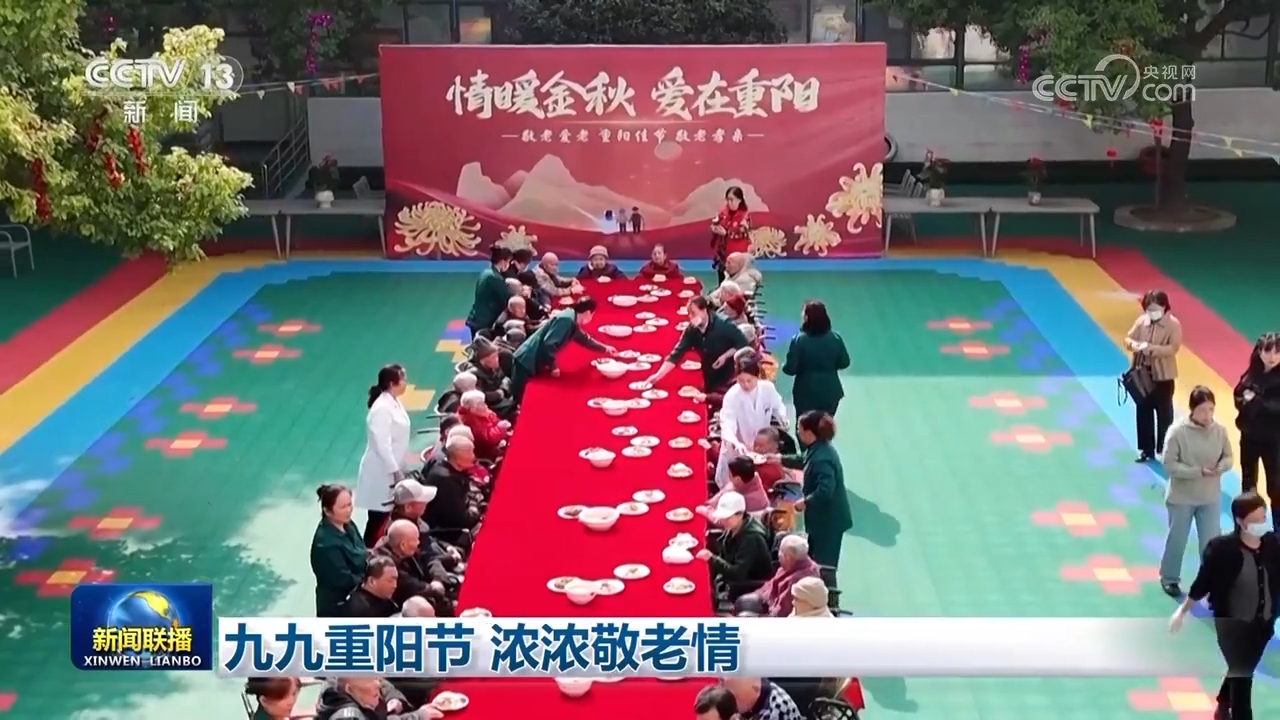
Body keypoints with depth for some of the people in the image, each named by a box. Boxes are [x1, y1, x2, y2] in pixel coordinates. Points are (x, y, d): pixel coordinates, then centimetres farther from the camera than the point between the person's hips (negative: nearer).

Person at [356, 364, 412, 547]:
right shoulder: (382, 409, -22)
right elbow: (382, 445, -24)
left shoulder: (394, 403, 7)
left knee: (389, 519, 14)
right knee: (378, 519, 0)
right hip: (383, 472, -9)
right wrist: (395, 472, -21)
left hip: (394, 469, 9)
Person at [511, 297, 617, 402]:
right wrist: (553, 367, -15)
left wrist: (604, 348, 43)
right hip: (527, 362, -10)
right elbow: (548, 344, -25)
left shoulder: (572, 322, 12)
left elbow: (584, 339, 34)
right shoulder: (566, 320, -19)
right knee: (521, 401, -8)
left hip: (535, 362, 10)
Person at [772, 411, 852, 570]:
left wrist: (805, 502, -21)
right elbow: (803, 460, 27)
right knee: (817, 562, 21)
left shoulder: (822, 458, -29)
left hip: (828, 520, -11)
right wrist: (780, 459, 29)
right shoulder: (817, 450, 5)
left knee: (823, 564, -2)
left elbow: (825, 490, -35)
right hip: (825, 517, 11)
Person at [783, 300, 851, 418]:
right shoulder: (835, 338, -6)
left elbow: (790, 368, -15)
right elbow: (844, 363, 3)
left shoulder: (799, 340, -16)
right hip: (830, 391, 3)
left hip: (806, 393, -3)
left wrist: (783, 366, 7)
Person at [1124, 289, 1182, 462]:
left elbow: (1173, 348, -19)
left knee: (1164, 414, 6)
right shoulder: (1141, 321, 1)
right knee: (1143, 412, 10)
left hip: (1163, 376, -4)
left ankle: (1164, 450, 15)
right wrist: (1134, 344, -19)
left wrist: (1152, 348, -30)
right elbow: (1128, 338, 4)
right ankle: (1147, 449, 20)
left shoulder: (1173, 324, -11)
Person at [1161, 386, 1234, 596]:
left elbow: (1228, 457, 2)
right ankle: (1169, 578, 34)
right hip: (1181, 497, -2)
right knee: (1177, 539, 14)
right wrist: (1199, 472, -26)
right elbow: (1169, 464, -18)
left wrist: (1221, 467, -21)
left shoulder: (1220, 430, -10)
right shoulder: (1178, 431, -20)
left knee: (1211, 541, 10)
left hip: (1211, 498, 2)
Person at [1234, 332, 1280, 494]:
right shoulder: (1252, 374, 0)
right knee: (1248, 479, 23)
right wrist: (1246, 399, -18)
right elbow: (1239, 398, 2)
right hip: (1249, 435, 6)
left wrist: (1255, 401, -19)